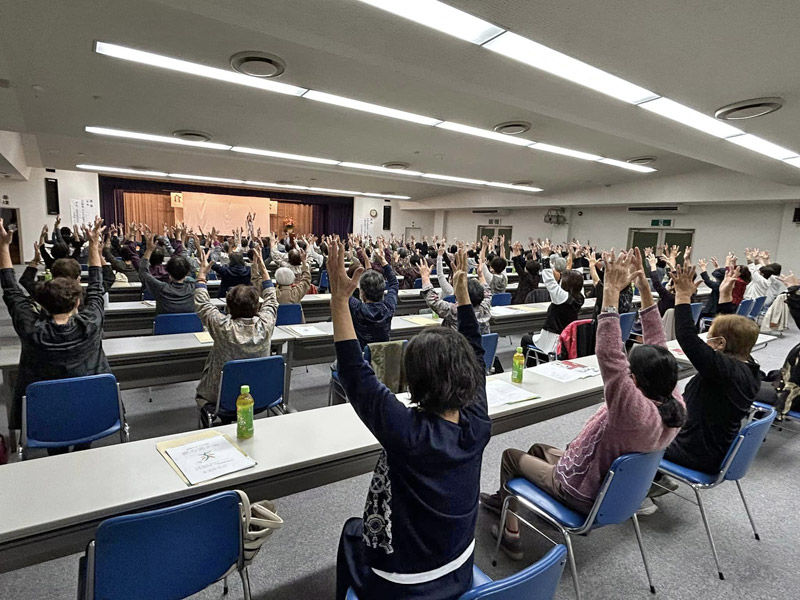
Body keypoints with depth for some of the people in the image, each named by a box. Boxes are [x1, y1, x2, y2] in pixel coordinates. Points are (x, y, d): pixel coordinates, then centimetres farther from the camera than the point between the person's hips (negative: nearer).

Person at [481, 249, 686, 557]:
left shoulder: (637, 412, -40)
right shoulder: (675, 405, -16)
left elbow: (609, 357, -47)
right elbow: (657, 346, -11)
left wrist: (611, 292, -45)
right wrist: (644, 288, -15)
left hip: (582, 494, -8)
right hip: (615, 484, 8)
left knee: (511, 455, 11)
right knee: (539, 449, 25)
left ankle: (511, 534, 25)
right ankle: (503, 498, 43)